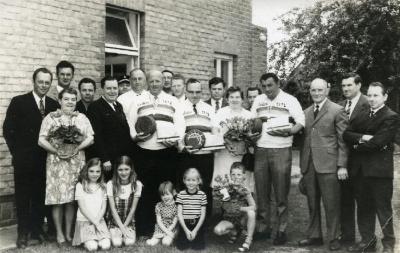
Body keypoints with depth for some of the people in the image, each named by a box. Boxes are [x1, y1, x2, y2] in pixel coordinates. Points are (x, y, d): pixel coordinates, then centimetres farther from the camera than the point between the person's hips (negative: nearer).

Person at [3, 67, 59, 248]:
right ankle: (23, 233, 16)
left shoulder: (54, 105, 6)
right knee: (23, 197, 6)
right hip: (24, 160, -3)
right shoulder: (18, 102, -3)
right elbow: (8, 130, -4)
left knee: (40, 196, 10)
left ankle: (37, 229, 24)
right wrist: (17, 152, -6)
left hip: (46, 160, 3)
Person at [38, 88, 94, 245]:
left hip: (76, 161, 1)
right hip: (56, 161, -1)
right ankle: (59, 233, 9)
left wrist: (76, 148, -12)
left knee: (71, 199, 3)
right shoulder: (50, 117, 4)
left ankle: (69, 232, 13)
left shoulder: (82, 118, 9)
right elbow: (41, 140, -2)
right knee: (57, 198, -2)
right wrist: (57, 151, -12)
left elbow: (90, 138, 2)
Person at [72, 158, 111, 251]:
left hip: (99, 221, 3)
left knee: (106, 246, -18)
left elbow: (103, 207, 6)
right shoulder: (80, 186, -3)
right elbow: (82, 208, -6)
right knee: (92, 247, -22)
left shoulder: (102, 187, 9)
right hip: (84, 221, -3)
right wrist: (94, 222, -9)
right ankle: (87, 241, 10)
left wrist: (97, 221, -10)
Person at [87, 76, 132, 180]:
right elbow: (97, 135, -14)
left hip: (124, 158, 7)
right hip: (107, 160, -7)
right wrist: (105, 159, -17)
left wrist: (128, 155, 11)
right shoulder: (95, 107, -8)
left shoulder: (119, 106, 16)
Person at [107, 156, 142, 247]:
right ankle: (114, 235, 10)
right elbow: (113, 209, -10)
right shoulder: (111, 184, -11)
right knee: (117, 243, -22)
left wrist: (124, 226, -9)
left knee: (129, 242, -22)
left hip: (129, 221, 1)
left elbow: (133, 209, -5)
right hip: (115, 221, -1)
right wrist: (121, 227, -15)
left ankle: (124, 234, 10)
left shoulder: (137, 184, -9)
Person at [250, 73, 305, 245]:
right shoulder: (258, 100, 15)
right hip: (260, 150, 4)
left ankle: (282, 230, 9)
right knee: (261, 192, 6)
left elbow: (301, 121, -4)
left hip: (281, 151, -4)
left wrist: (289, 131, -22)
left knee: (281, 192, 0)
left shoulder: (289, 100, 2)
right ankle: (263, 227, 15)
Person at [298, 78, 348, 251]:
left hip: (328, 165, -5)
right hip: (309, 165, 5)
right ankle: (314, 236, 23)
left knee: (331, 204, 1)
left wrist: (342, 165, -10)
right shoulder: (306, 112, 14)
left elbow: (343, 141, -5)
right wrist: (302, 164, 12)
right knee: (312, 204, 12)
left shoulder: (337, 111, -2)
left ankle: (333, 238, 14)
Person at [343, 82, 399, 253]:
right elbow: (346, 134, 3)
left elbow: (377, 143, -17)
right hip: (360, 169, 6)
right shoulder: (361, 115, 15)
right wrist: (362, 137, -14)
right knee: (363, 207, 12)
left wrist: (356, 146, -5)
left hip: (379, 169, -6)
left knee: (383, 208, 4)